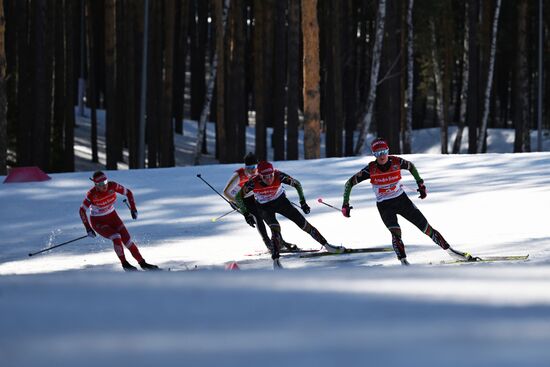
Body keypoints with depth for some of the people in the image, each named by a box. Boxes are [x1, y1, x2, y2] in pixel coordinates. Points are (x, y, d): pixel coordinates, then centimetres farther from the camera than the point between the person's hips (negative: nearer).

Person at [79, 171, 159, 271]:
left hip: (112, 217, 3)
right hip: (98, 221, -3)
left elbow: (128, 193, -4)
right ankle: (124, 263, -11)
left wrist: (133, 208, -14)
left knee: (127, 239, -8)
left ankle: (143, 263, 2)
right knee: (116, 237, -25)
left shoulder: (112, 186, -19)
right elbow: (82, 210, -15)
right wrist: (88, 228, -20)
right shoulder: (92, 194, -26)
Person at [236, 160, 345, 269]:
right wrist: (246, 214, -20)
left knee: (304, 224, 2)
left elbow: (297, 184, -13)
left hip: (280, 201, 2)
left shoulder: (279, 176, -30)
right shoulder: (253, 183, -31)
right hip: (264, 206, -2)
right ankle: (276, 260, -27)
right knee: (275, 229, -27)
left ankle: (327, 246, 15)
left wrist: (303, 202, -13)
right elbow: (238, 198, -18)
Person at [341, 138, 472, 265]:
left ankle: (450, 251, 13)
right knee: (395, 232, -27)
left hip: (402, 200, 2)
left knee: (426, 227, 2)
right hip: (384, 206, -2)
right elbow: (350, 183, -9)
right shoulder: (371, 169, -17)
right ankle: (403, 262, -27)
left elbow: (411, 167, 11)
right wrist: (345, 205, -13)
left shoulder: (396, 162, -12)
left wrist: (421, 184, 12)